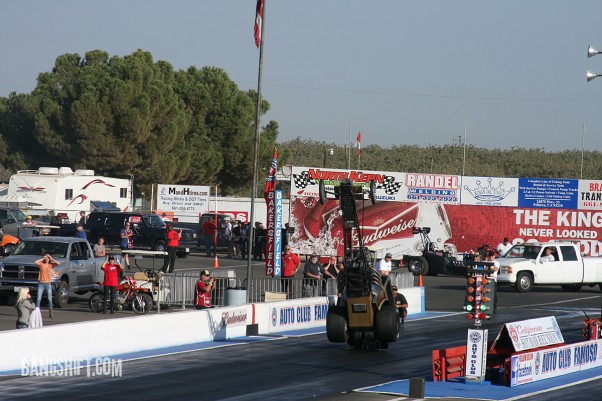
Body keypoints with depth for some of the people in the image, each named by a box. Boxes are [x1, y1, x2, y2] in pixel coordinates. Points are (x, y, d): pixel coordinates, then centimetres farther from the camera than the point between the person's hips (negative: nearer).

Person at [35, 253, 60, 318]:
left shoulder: (51, 265, 5)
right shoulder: (41, 264, 2)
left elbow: (59, 263, -8)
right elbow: (35, 262, -17)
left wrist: (51, 259, -4)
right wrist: (43, 259, -7)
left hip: (48, 284, 1)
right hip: (41, 283, -1)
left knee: (50, 299, 2)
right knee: (39, 299, -3)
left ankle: (50, 313, 10)